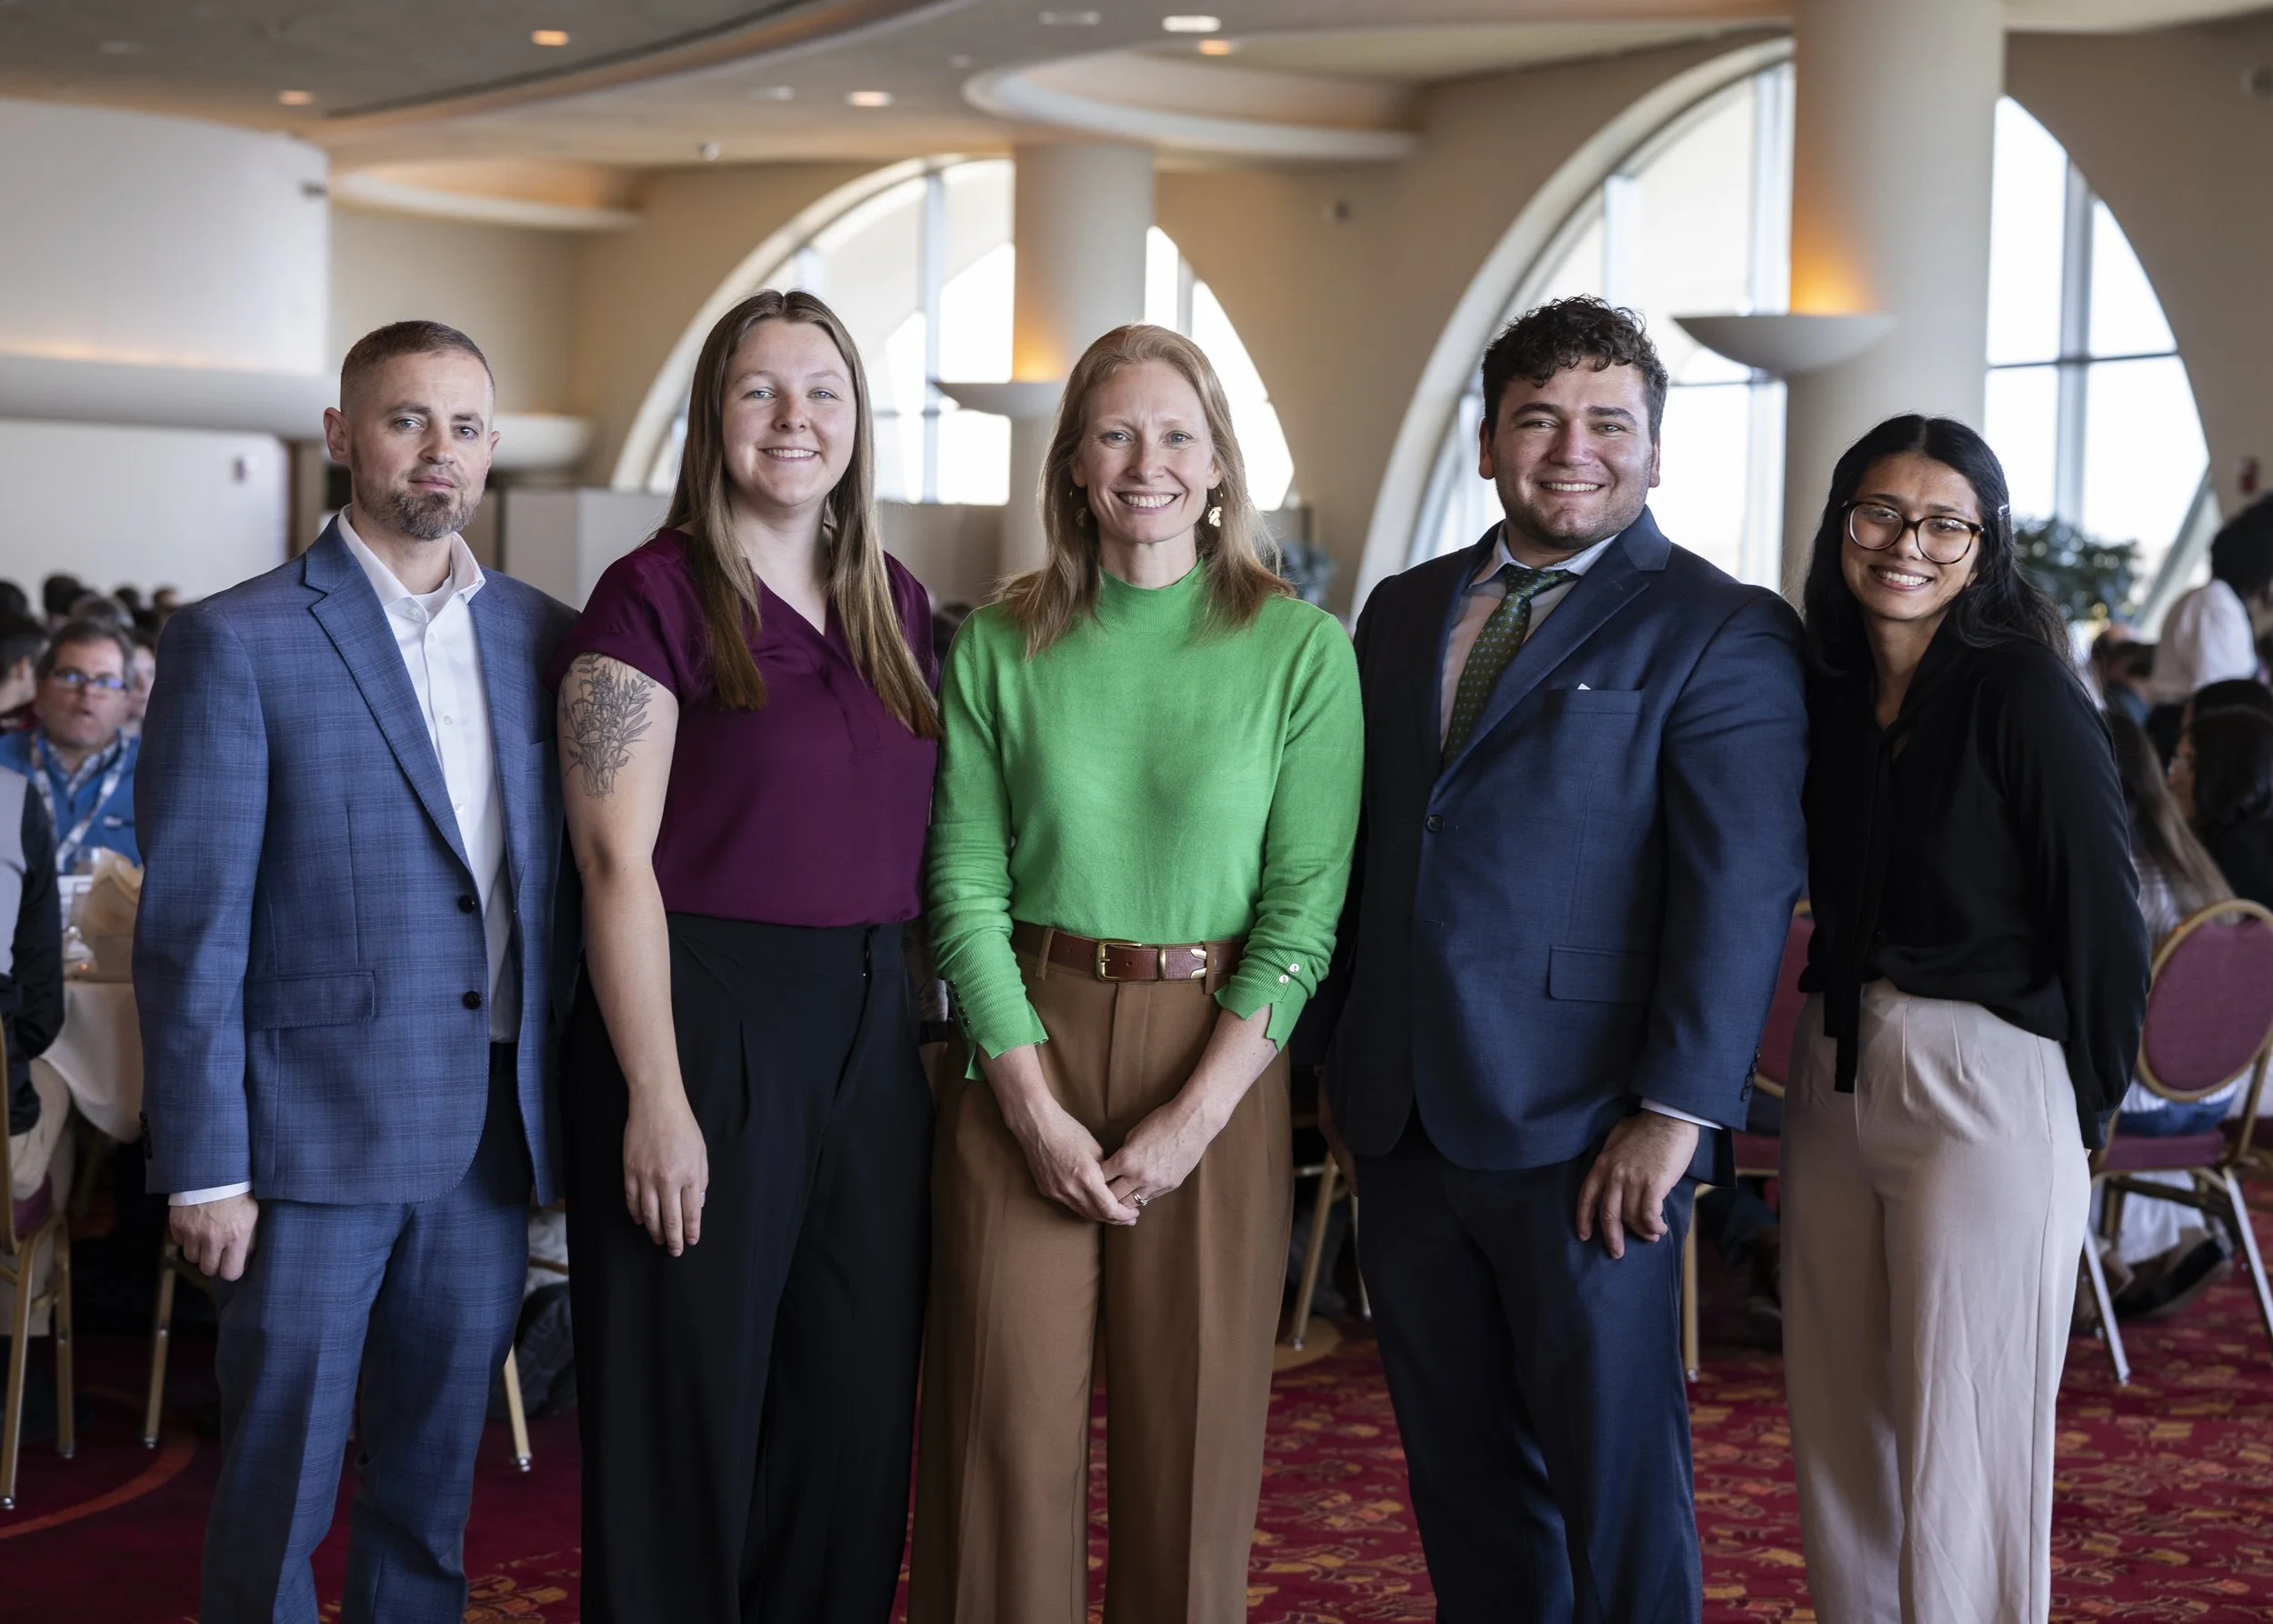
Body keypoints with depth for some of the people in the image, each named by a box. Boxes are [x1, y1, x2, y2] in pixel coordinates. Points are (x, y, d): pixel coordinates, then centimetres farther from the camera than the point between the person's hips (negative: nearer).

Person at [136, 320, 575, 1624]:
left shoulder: (545, 637, 9)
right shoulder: (239, 643, -5)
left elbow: (573, 881, 12)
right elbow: (191, 926, -8)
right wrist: (205, 1168, -11)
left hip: (495, 1131, 4)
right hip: (319, 1129, -4)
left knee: (436, 1478, 15)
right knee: (280, 1485, 4)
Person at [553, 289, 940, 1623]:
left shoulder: (902, 610, 11)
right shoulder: (654, 596, -7)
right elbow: (617, 861, -12)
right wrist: (656, 1099, -17)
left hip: (874, 1032, 6)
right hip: (704, 1018, -6)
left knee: (857, 1400, 12)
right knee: (690, 1402, 4)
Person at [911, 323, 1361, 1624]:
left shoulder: (1301, 649, -2)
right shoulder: (1000, 646, 2)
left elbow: (1306, 906, -4)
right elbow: (966, 887, 0)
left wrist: (1196, 1114, -12)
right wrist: (1035, 1104, -9)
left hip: (1216, 1062, -1)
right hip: (1026, 1052, 1)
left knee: (1192, 1426, 6)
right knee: (1011, 1419, 3)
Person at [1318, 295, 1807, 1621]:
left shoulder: (1723, 633, -4)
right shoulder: (1405, 612, 15)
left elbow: (1743, 889, -12)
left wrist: (1676, 1113, -18)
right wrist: (1346, 1054, 12)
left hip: (1584, 1135, -5)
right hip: (1404, 1117, 6)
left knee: (1615, 1477, 4)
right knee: (1459, 1464, 14)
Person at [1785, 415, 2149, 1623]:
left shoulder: (2022, 690, -11)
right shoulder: (1827, 688, 7)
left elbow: (2103, 930, -10)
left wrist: (2083, 1109, -3)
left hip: (1984, 1090, -7)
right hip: (1835, 1076, 7)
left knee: (1961, 1446, 1)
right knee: (1839, 1430, 13)